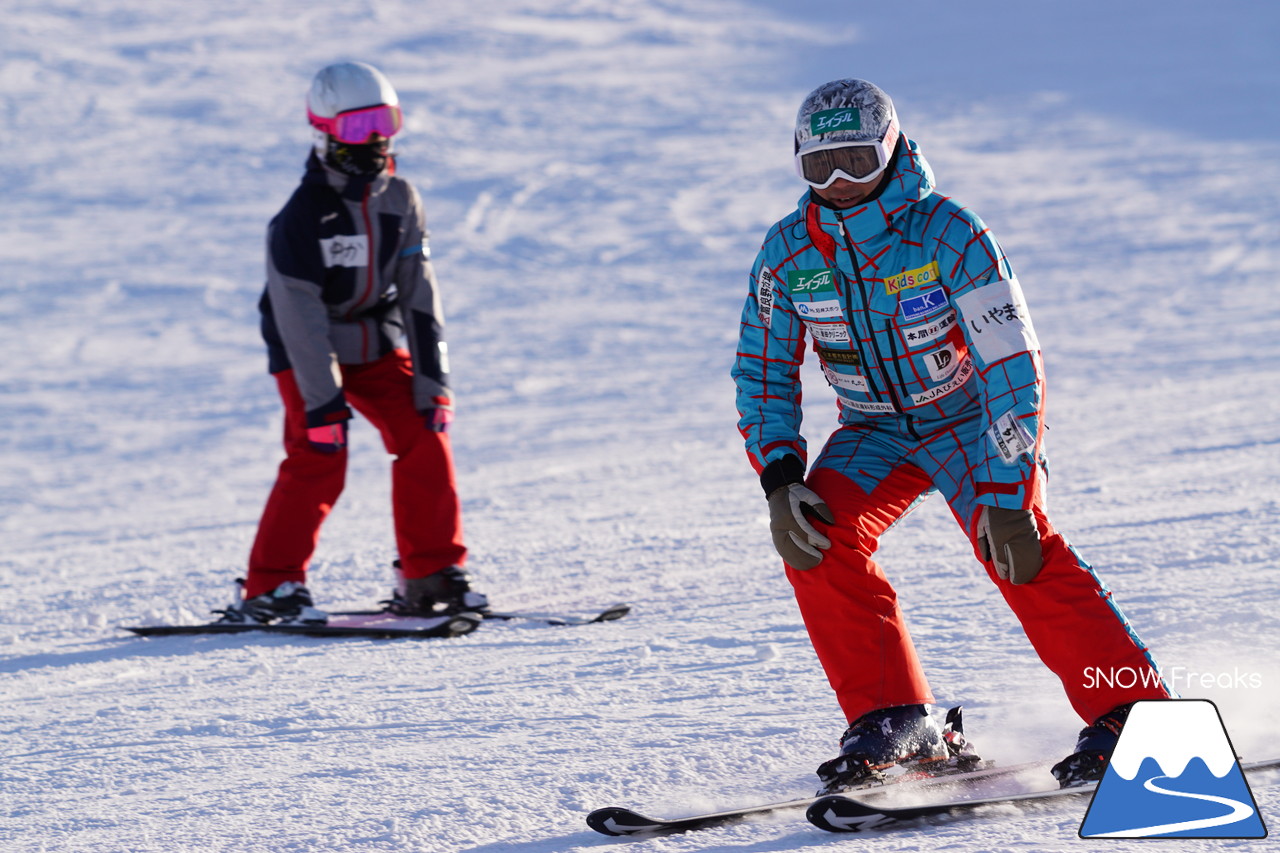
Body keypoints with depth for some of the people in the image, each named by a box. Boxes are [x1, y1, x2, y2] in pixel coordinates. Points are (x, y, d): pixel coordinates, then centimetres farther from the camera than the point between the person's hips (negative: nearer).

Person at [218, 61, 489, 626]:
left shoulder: (400, 200, -6)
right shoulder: (302, 219, -23)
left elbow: (419, 296, -3)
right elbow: (302, 319, -24)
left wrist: (432, 381, -8)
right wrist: (324, 404, -26)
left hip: (376, 343, 5)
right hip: (308, 351, -5)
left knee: (424, 437, -8)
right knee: (318, 458, -18)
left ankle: (431, 574, 1)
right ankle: (270, 588, -10)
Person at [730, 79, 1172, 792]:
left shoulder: (950, 236, -24)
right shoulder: (787, 253, -10)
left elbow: (1013, 369, -25)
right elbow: (762, 373, 1)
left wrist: (1006, 497, -32)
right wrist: (781, 481, -15)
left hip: (971, 417, -4)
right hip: (876, 431, 4)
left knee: (1020, 551, -26)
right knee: (817, 538, -21)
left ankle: (1130, 710, -18)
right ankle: (894, 719, -12)